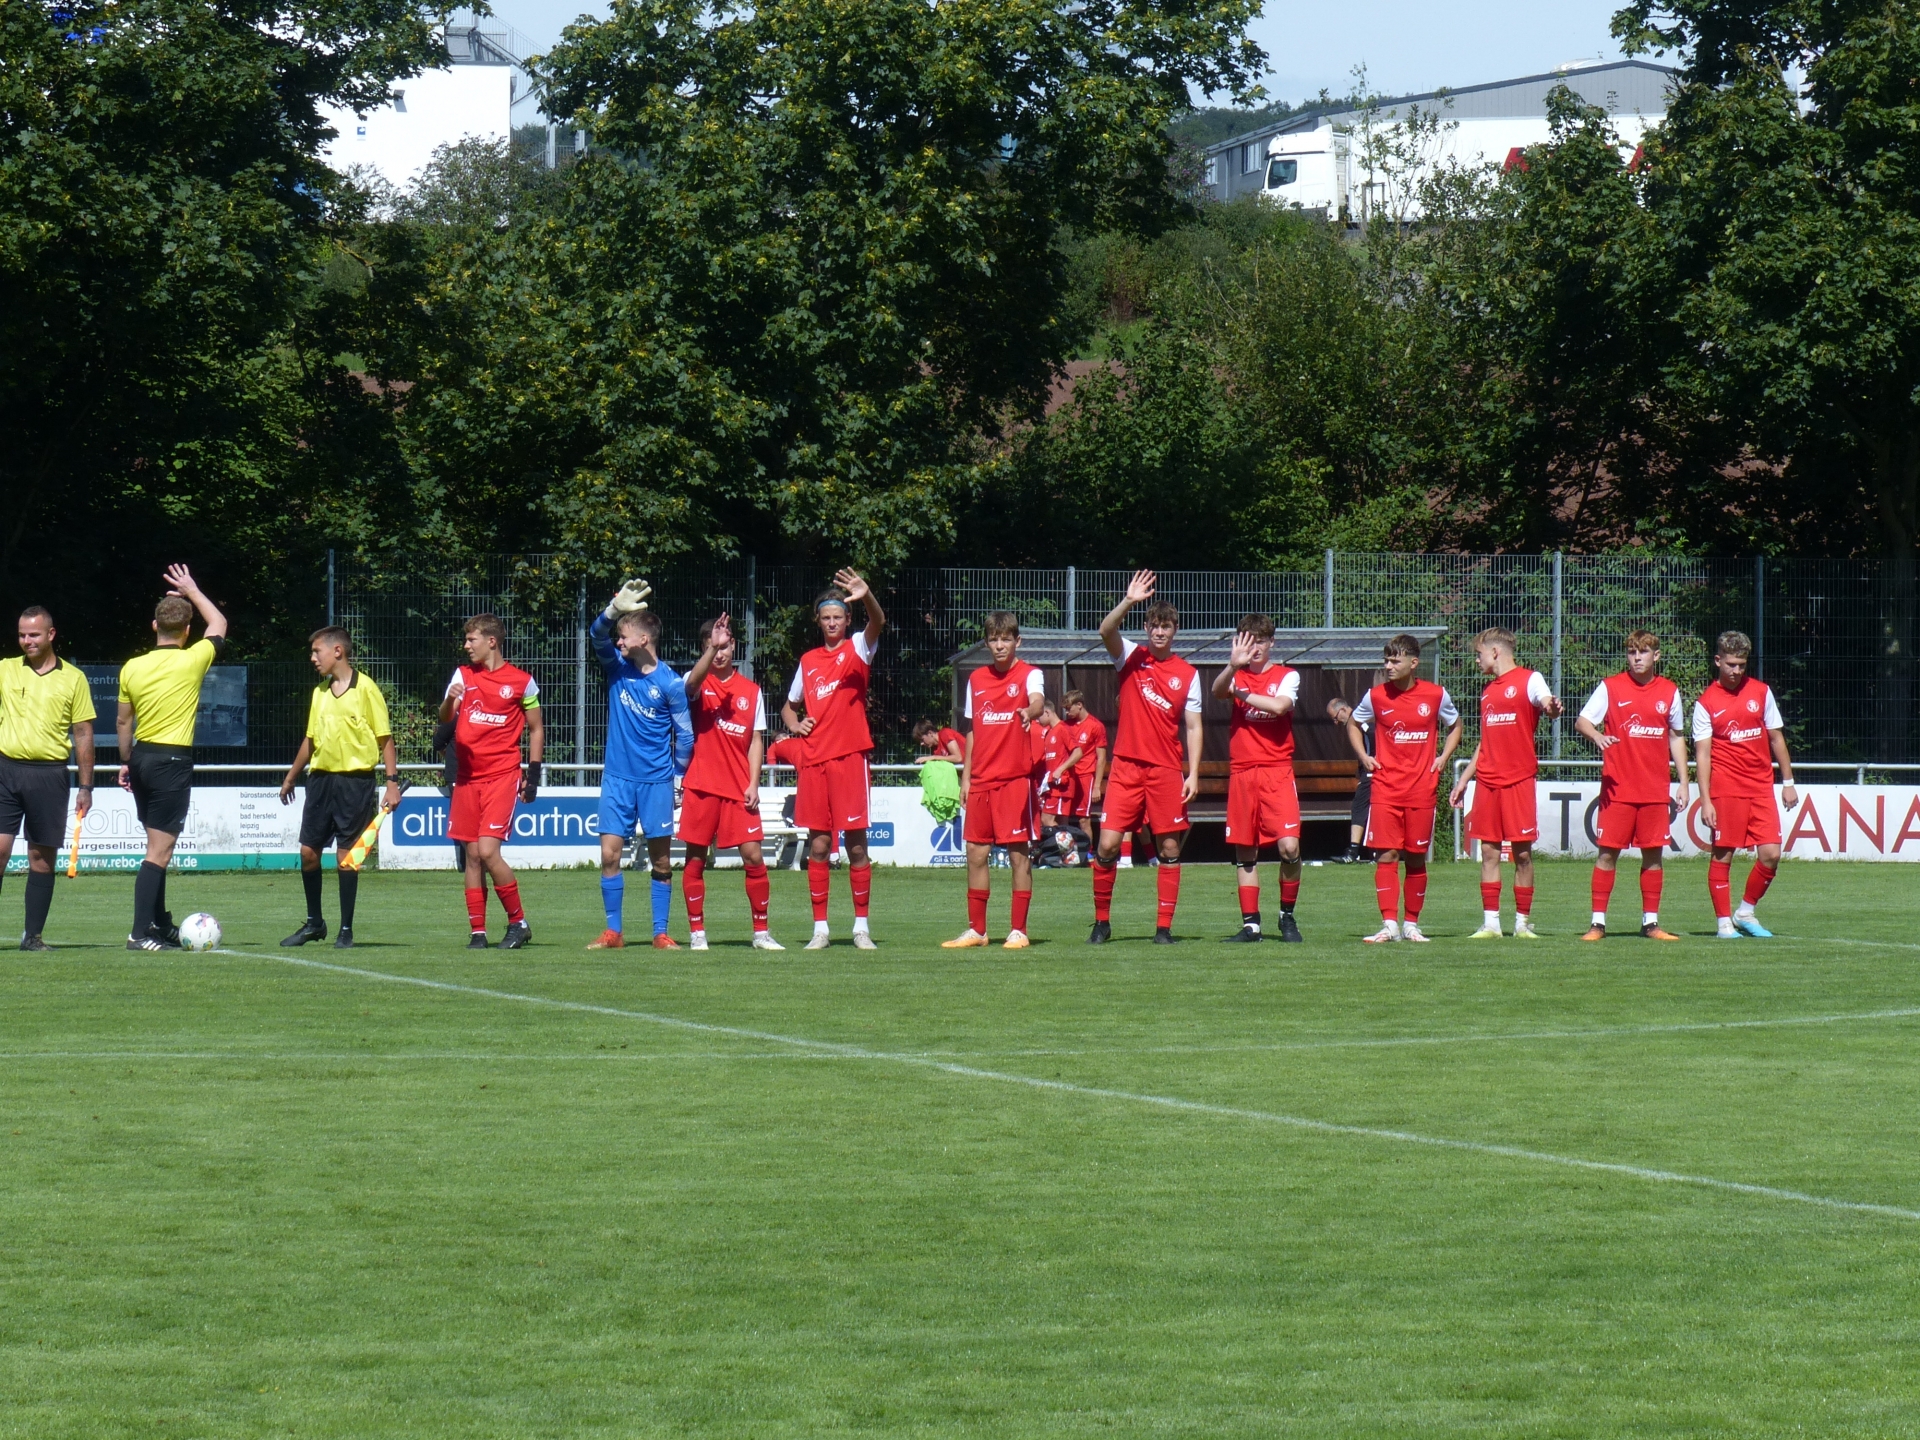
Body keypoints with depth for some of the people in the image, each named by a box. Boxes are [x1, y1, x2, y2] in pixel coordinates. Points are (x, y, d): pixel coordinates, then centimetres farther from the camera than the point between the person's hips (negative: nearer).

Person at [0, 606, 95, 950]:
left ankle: (33, 934, 10)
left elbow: (84, 735, 7)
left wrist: (86, 786, 4)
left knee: (42, 857, 3)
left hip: (49, 774, 0)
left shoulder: (72, 678, 6)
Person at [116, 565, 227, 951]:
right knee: (159, 851, -7)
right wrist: (192, 591, 20)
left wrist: (126, 763, 23)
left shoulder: (132, 668, 2)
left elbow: (122, 722, 11)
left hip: (142, 757, 6)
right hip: (173, 760, -6)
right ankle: (141, 932, -14)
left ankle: (160, 925, 26)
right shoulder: (192, 661, -10)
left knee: (158, 845, 18)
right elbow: (219, 625, 9)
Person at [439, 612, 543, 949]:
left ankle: (518, 922, -2)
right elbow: (444, 719, 1)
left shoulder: (521, 681, 1)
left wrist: (533, 775, 1)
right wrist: (450, 700, -21)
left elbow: (536, 729, 8)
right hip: (467, 777, 4)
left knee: (488, 851, -15)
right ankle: (477, 930, 8)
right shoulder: (463, 675, 10)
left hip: (502, 776, -4)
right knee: (472, 855, 3)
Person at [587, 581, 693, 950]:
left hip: (656, 781, -3)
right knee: (609, 853, -3)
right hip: (618, 777, 3)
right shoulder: (617, 666, 2)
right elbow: (597, 635, -14)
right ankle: (613, 931, 4)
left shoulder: (670, 683, -7)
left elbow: (685, 734, 0)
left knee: (660, 860, 3)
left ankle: (661, 933, 9)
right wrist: (614, 610, -31)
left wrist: (677, 774, 3)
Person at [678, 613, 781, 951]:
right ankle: (697, 933, 8)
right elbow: (692, 683, -23)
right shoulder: (697, 683, 3)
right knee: (695, 859, 0)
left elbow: (756, 740, 10)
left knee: (754, 856, -4)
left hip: (739, 789, 2)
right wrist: (712, 647, -37)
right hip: (702, 785, -2)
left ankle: (761, 932, 6)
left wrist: (753, 784, -1)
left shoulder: (751, 691, 10)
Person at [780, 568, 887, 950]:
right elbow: (788, 707, 26)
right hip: (814, 759, 4)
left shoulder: (857, 649, 3)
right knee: (818, 846, 3)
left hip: (849, 756, -4)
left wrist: (867, 597, -40)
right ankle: (820, 929, 7)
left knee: (856, 844, -3)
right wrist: (795, 724, 3)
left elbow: (878, 623, -20)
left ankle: (861, 927, 3)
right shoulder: (808, 661, 15)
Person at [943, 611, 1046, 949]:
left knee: (1019, 851, -4)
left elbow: (1037, 701, -25)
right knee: (976, 852, 6)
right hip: (981, 779, 5)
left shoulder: (1029, 675, -3)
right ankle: (976, 930, 15)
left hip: (1016, 778, -5)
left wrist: (1029, 711, -49)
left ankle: (1018, 930, 1)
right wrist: (966, 776, 13)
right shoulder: (977, 679, 13)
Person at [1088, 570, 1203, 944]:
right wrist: (1128, 601, -29)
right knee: (1107, 845, -6)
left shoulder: (1188, 675, 6)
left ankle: (1164, 927, 6)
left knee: (1170, 849, 0)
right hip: (1126, 766, -1)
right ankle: (1102, 921, 7)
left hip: (1167, 771, 1)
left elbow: (1193, 727, 6)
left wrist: (1193, 774, -2)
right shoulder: (1130, 658, 4)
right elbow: (1106, 631, -15)